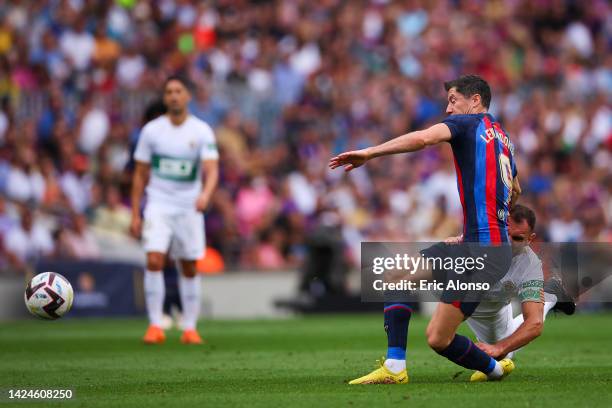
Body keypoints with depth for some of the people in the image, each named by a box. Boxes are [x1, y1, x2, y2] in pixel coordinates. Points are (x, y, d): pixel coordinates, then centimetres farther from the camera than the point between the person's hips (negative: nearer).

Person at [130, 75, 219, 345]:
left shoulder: (202, 131, -4)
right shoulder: (151, 130, 0)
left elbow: (212, 170, -14)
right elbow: (140, 174, 5)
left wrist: (205, 194, -35)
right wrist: (135, 215, 1)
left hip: (189, 208, 0)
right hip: (158, 204, 0)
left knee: (189, 269, 6)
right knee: (154, 261, -17)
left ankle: (190, 328, 17)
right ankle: (155, 325, -12)